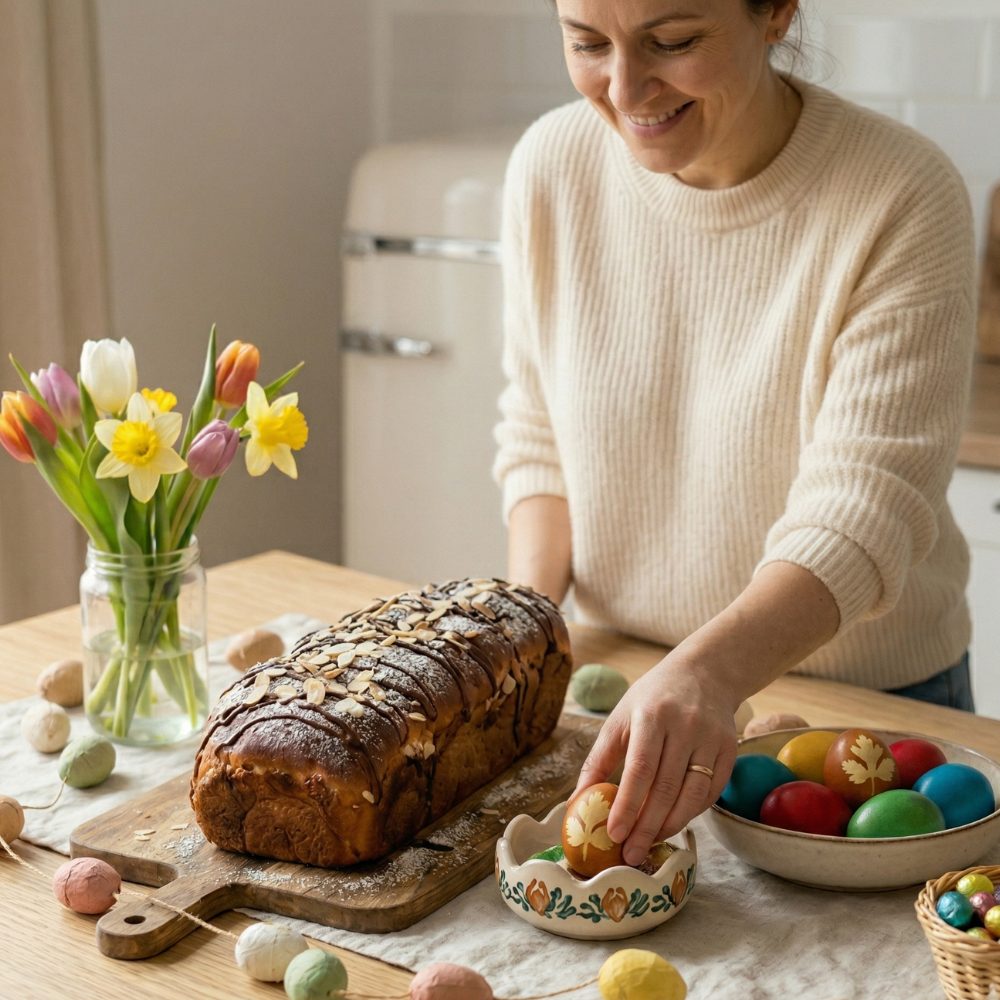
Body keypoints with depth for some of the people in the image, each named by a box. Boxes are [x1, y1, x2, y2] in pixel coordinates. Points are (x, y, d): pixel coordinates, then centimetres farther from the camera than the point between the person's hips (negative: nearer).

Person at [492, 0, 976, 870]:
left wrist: (709, 672, -44)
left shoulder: (902, 201, -22)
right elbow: (539, 432, 3)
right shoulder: (553, 164, -9)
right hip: (622, 686, 3)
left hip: (868, 700, -3)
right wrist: (530, 609, -14)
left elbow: (860, 514, -27)